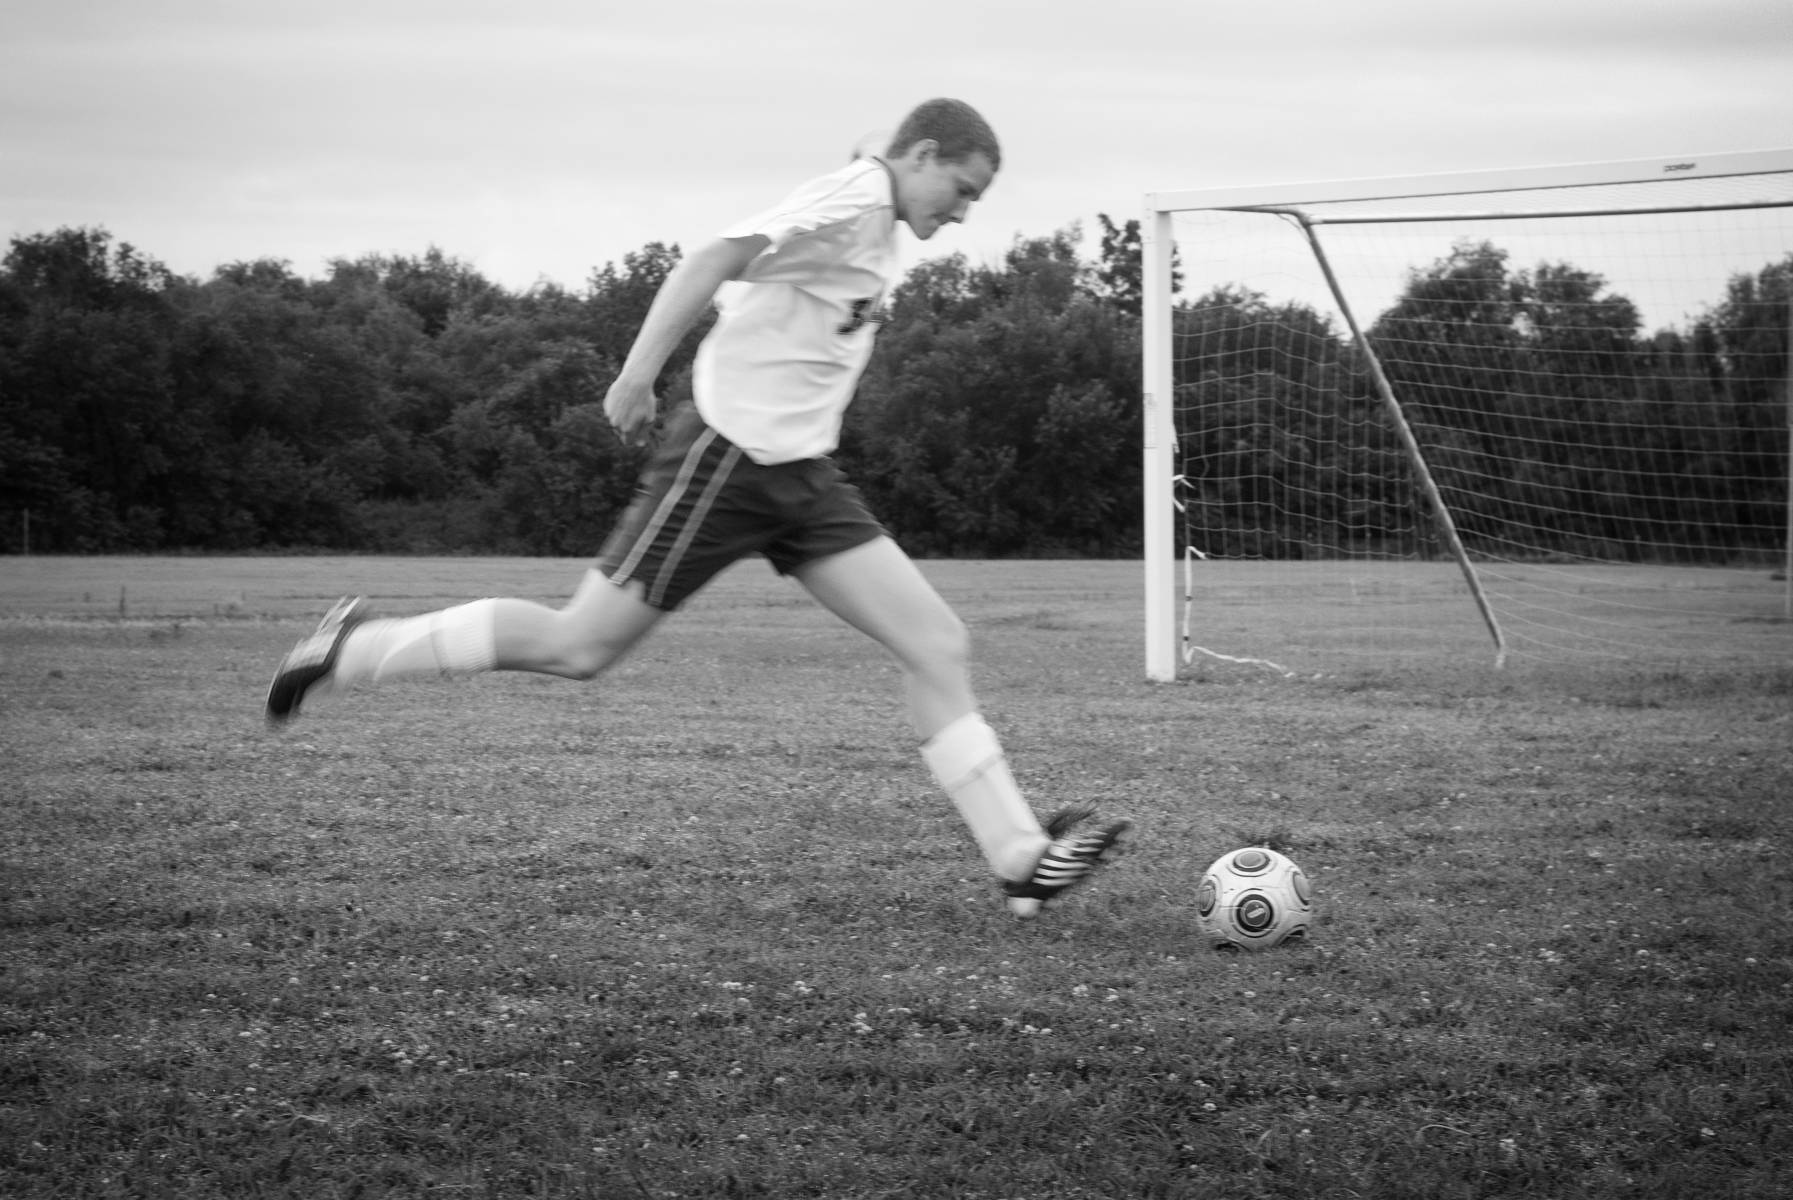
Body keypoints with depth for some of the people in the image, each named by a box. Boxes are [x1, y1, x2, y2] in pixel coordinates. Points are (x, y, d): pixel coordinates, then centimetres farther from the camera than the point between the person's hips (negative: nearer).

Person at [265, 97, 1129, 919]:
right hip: (728, 459, -9)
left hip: (799, 477, 9)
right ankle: (352, 649, 13)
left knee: (941, 648, -3)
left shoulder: (877, 227, 15)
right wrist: (637, 378, -27)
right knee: (578, 648, -3)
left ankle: (1021, 859, -4)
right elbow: (715, 261, -23)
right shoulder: (856, 196, -13)